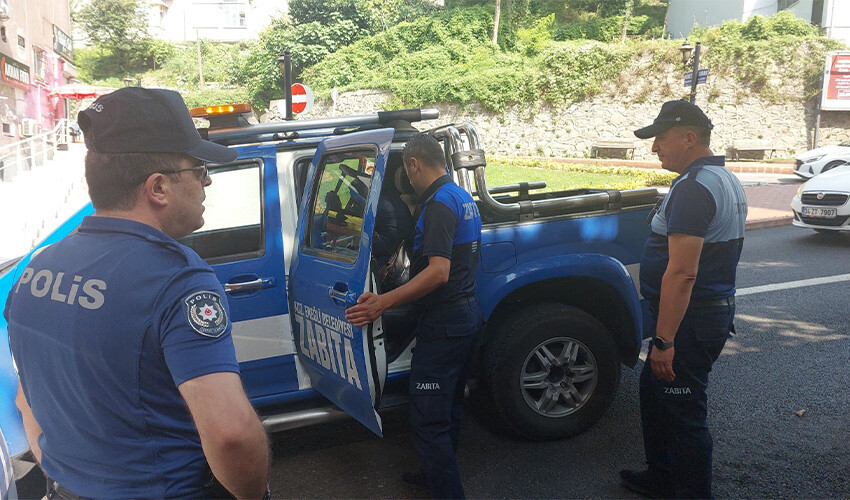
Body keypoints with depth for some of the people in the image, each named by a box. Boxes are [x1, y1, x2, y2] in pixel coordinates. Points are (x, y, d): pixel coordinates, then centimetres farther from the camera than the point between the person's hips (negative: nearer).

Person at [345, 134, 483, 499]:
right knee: (448, 408, 23)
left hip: (443, 325, -11)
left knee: (428, 421, -4)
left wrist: (384, 302, -29)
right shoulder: (464, 199, 14)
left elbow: (438, 272, -28)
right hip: (467, 315, 11)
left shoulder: (439, 202, -18)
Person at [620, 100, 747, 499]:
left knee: (683, 411, 2)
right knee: (653, 388, 22)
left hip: (690, 317, -11)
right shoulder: (726, 180, 13)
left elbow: (682, 274, -27)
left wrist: (664, 341, -25)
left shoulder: (694, 187, -21)